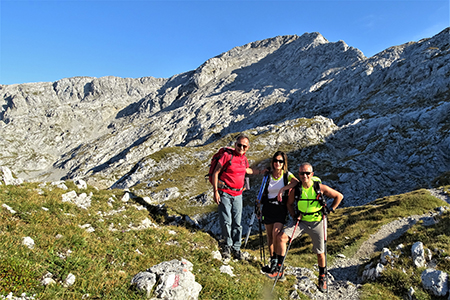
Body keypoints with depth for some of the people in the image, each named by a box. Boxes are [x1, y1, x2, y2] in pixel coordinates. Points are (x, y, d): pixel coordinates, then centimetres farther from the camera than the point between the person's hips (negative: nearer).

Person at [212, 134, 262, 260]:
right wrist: (215, 191, -13)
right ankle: (227, 246, 18)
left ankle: (236, 248, 20)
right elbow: (216, 173, -8)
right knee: (226, 222, -3)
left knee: (237, 223, 7)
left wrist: (260, 172, 29)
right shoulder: (227, 155, -9)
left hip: (238, 195, 5)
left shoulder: (244, 159, 9)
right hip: (224, 194, -5)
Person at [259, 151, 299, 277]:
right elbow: (263, 193, 12)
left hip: (281, 208, -3)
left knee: (276, 233, -16)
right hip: (268, 208, 3)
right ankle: (272, 259, 24)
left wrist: (283, 189, -31)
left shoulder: (287, 175, -2)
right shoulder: (268, 176, 5)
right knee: (269, 235, 8)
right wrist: (259, 207, 6)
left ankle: (277, 259, 3)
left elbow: (296, 182, -23)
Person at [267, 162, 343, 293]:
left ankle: (322, 277, 35)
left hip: (317, 223, -2)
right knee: (281, 237, -18)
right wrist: (294, 215, -4)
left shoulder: (320, 188, -14)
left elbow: (339, 196, -1)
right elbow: (289, 204, 10)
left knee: (320, 252, 8)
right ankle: (279, 269, -6)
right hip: (301, 222, 2)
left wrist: (331, 209, -5)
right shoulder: (296, 188, -7)